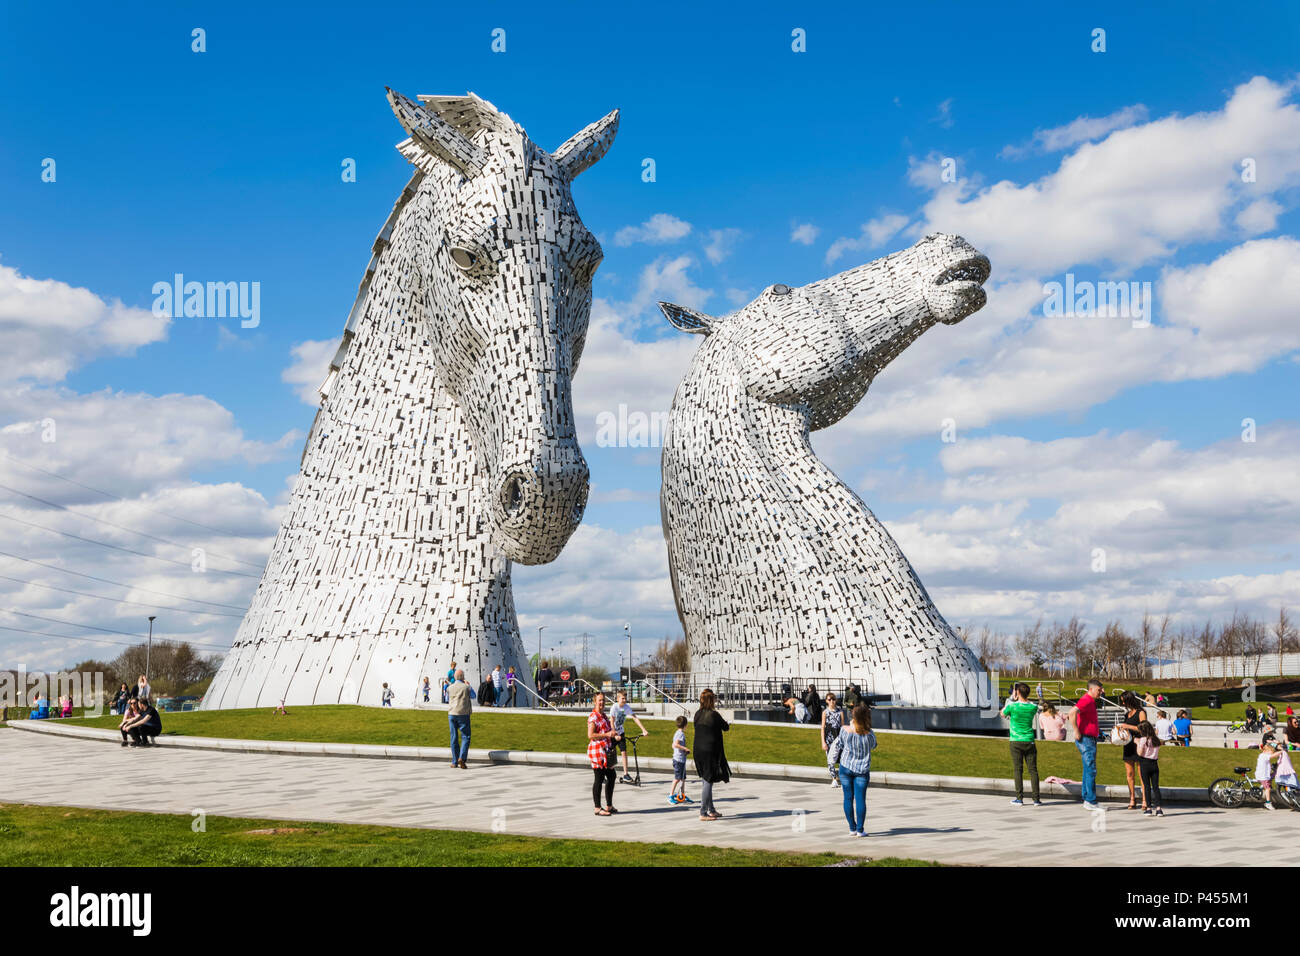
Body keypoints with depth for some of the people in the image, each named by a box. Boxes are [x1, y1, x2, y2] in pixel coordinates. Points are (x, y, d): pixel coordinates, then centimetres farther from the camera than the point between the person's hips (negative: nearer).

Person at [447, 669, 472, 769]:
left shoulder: (450, 688, 4)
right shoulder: (466, 687, -5)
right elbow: (473, 695, 16)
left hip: (451, 714, 3)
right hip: (463, 714, -3)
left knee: (454, 738, 8)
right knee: (465, 737, 1)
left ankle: (455, 762, 8)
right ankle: (462, 758, -17)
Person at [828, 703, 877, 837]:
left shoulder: (845, 730, -13)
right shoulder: (869, 734, -15)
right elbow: (873, 746, 5)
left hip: (845, 767, 1)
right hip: (862, 770, -1)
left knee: (848, 797, 9)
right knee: (860, 799, 3)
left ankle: (852, 828, 13)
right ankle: (860, 829, 4)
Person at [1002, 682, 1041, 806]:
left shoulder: (1012, 706, -10)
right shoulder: (1033, 707, -2)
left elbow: (1002, 713, 10)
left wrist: (1012, 699, 14)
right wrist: (1017, 699, 15)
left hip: (1016, 741, -2)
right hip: (1029, 741, 2)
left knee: (1018, 770, 1)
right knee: (1033, 770, 4)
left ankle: (1019, 798, -1)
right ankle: (1036, 799, 3)